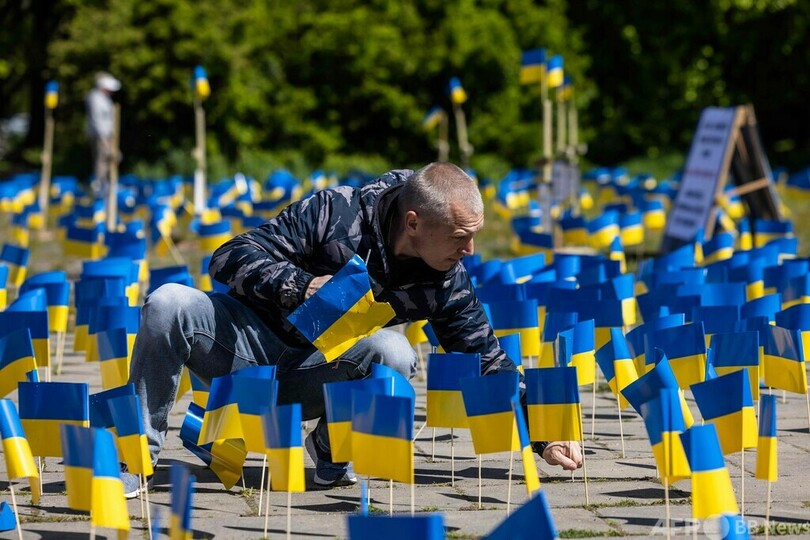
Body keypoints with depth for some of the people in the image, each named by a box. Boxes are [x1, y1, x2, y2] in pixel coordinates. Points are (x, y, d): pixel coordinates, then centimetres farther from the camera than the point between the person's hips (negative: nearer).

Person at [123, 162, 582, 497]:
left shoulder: (446, 281, -7)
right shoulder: (336, 212, -19)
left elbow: (489, 363, 4)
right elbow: (229, 259, -18)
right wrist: (302, 285, -33)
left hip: (309, 380, 2)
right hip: (252, 340, -2)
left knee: (393, 352, -31)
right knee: (169, 305, -32)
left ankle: (333, 450, -4)